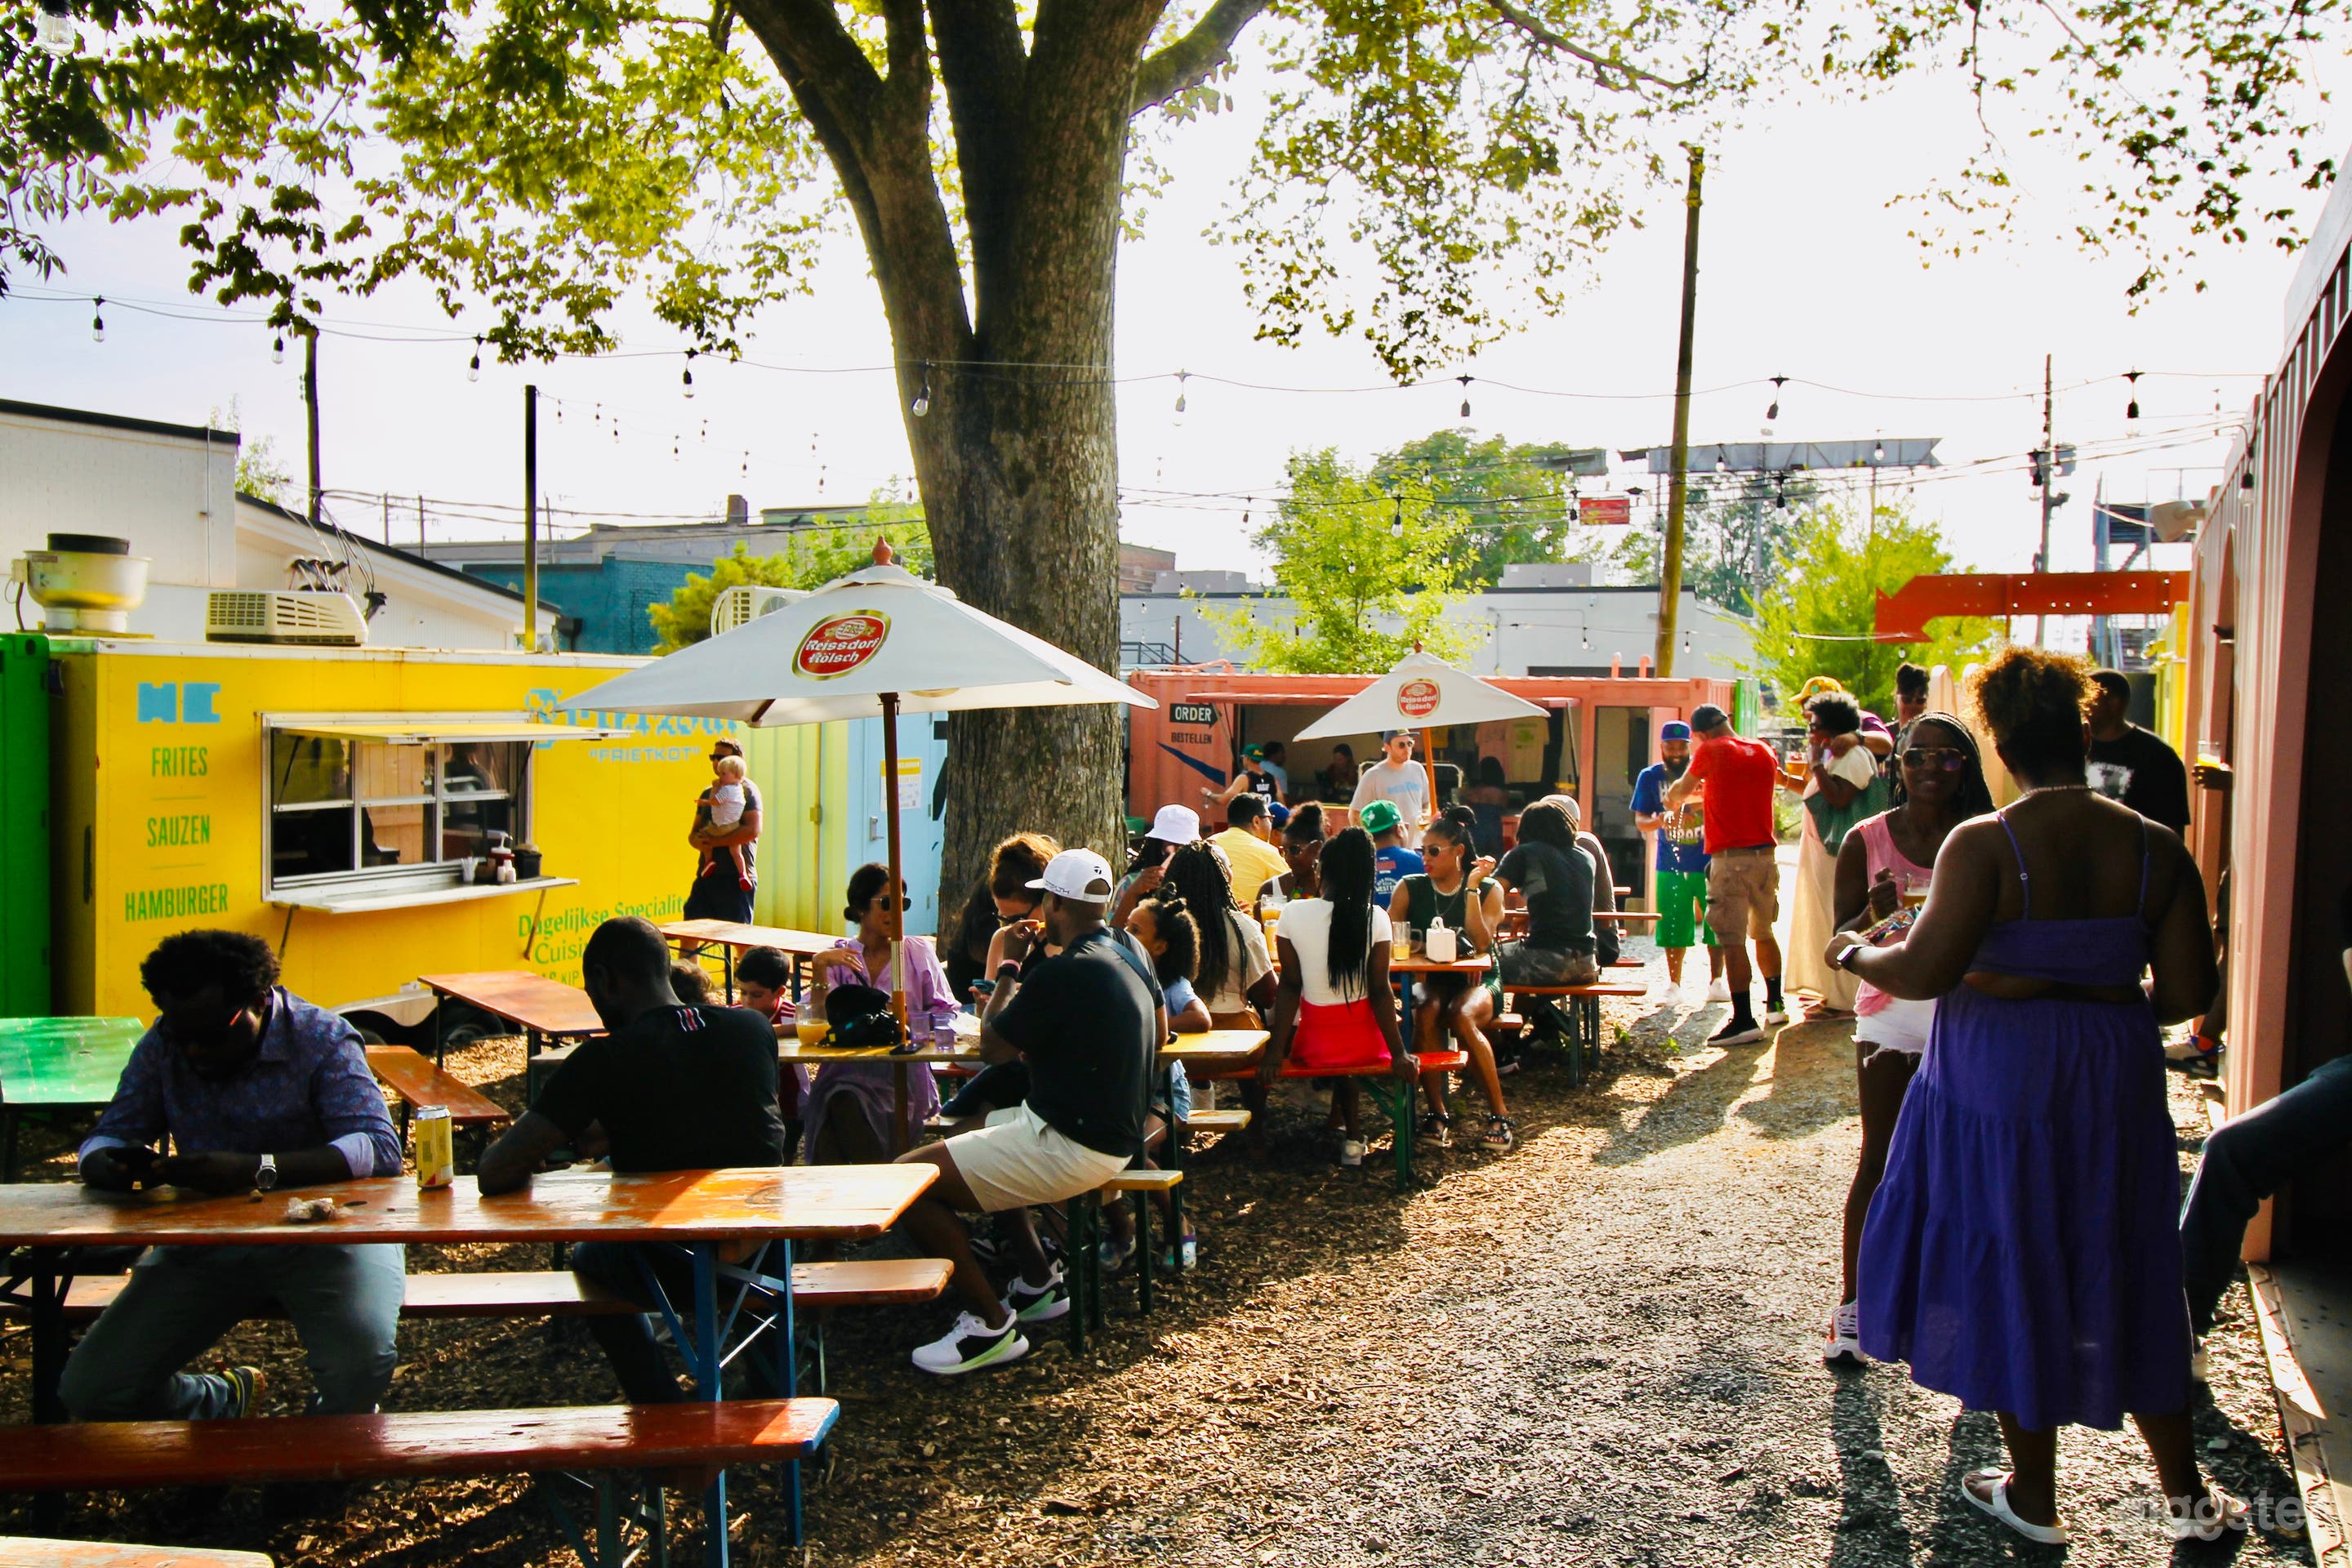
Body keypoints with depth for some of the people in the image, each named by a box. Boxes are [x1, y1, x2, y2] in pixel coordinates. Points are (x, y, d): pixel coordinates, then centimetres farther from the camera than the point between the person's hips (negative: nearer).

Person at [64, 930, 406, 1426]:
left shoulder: (322, 1039, -11)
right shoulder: (163, 1045, 3)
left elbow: (380, 1148, -23)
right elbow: (107, 1137, 4)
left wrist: (256, 1170, -38)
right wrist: (108, 1166, -24)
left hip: (320, 1235, -4)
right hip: (204, 1245, 5)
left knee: (361, 1365, -30)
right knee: (90, 1390, -9)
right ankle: (229, 1404, 25)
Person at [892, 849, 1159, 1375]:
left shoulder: (1062, 974, -22)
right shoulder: (1129, 958, 7)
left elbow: (993, 1045, -10)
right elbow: (1157, 1039, 26)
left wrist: (1008, 968, 5)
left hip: (1071, 1148, -10)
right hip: (1115, 1130, 10)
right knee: (969, 1138, 31)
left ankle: (991, 1324, -3)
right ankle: (1040, 1283, 29)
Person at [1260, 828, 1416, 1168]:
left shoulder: (1293, 913, -13)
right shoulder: (1375, 918, -13)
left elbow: (1290, 986, -10)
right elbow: (1380, 991, -12)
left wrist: (1276, 1050, -4)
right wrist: (1399, 1053, -5)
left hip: (1314, 1045, 0)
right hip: (1364, 1042, 0)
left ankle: (1350, 1130, 31)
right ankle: (1349, 1131, 36)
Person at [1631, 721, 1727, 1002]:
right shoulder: (1649, 777, 4)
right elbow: (1640, 821, 1)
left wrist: (1706, 807, -20)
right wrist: (1661, 821, -20)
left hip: (1708, 862, -1)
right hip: (1671, 865, 1)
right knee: (1673, 927, 2)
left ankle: (1716, 981, 12)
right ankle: (1674, 983, 15)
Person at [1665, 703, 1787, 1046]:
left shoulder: (1711, 751, -6)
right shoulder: (1765, 752, 12)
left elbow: (1681, 789, 9)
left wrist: (1673, 797, 31)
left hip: (1730, 858, -6)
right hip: (1765, 854, 7)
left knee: (1733, 940, -6)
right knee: (1763, 933, 22)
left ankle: (1744, 1020, -9)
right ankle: (1774, 1004, 33)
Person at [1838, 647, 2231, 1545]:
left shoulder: (1984, 844, -16)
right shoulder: (2155, 848, -3)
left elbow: (1925, 972, -22)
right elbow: (2187, 993, -2)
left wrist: (1853, 954, -2)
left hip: (1999, 1075, -4)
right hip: (2117, 1081, 4)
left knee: (2011, 1272, 11)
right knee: (2125, 1276, 18)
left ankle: (2034, 1497, 24)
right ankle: (2186, 1494, 30)